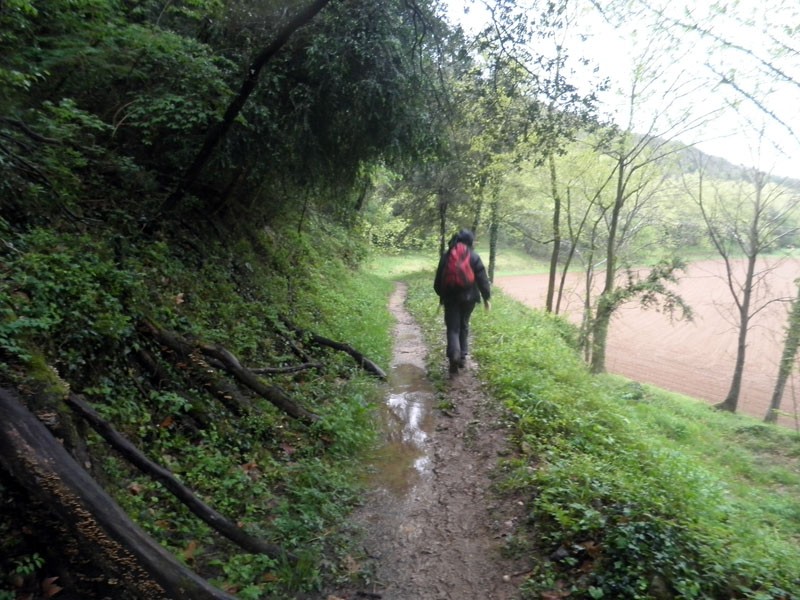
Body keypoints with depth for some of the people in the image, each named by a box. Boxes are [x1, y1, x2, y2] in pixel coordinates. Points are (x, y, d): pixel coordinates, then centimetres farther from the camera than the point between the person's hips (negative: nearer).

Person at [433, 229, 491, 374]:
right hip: (468, 297, 0)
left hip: (451, 297, 0)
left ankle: (454, 356, -21)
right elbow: (482, 279, -4)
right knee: (464, 326, 17)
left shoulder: (446, 256, 2)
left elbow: (439, 278, 8)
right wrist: (486, 297, 4)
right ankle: (463, 357, 17)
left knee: (452, 328, 1)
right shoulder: (474, 257, -3)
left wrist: (441, 294, 20)